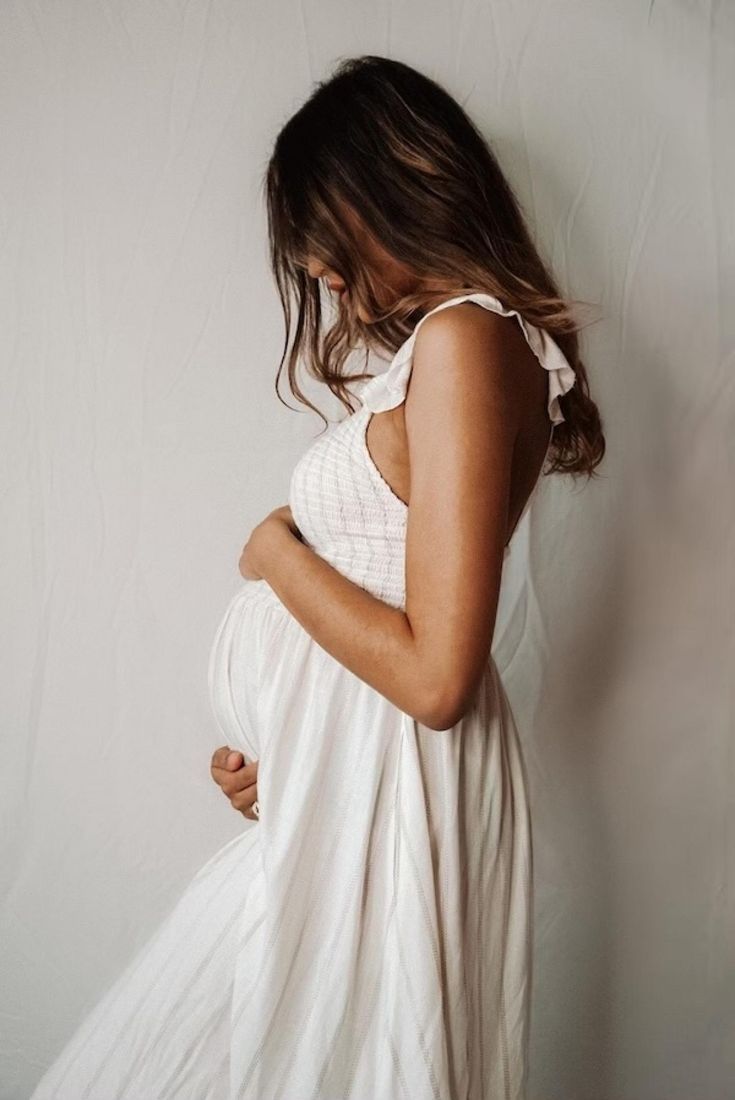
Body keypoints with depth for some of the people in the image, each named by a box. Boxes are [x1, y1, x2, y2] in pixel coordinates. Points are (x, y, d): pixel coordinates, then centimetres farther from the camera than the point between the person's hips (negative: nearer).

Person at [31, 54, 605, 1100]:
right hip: (337, 774, 9)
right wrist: (281, 757, 5)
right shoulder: (442, 337, 13)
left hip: (383, 786, -9)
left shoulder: (462, 337, -17)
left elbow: (435, 674, -23)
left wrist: (277, 553, -9)